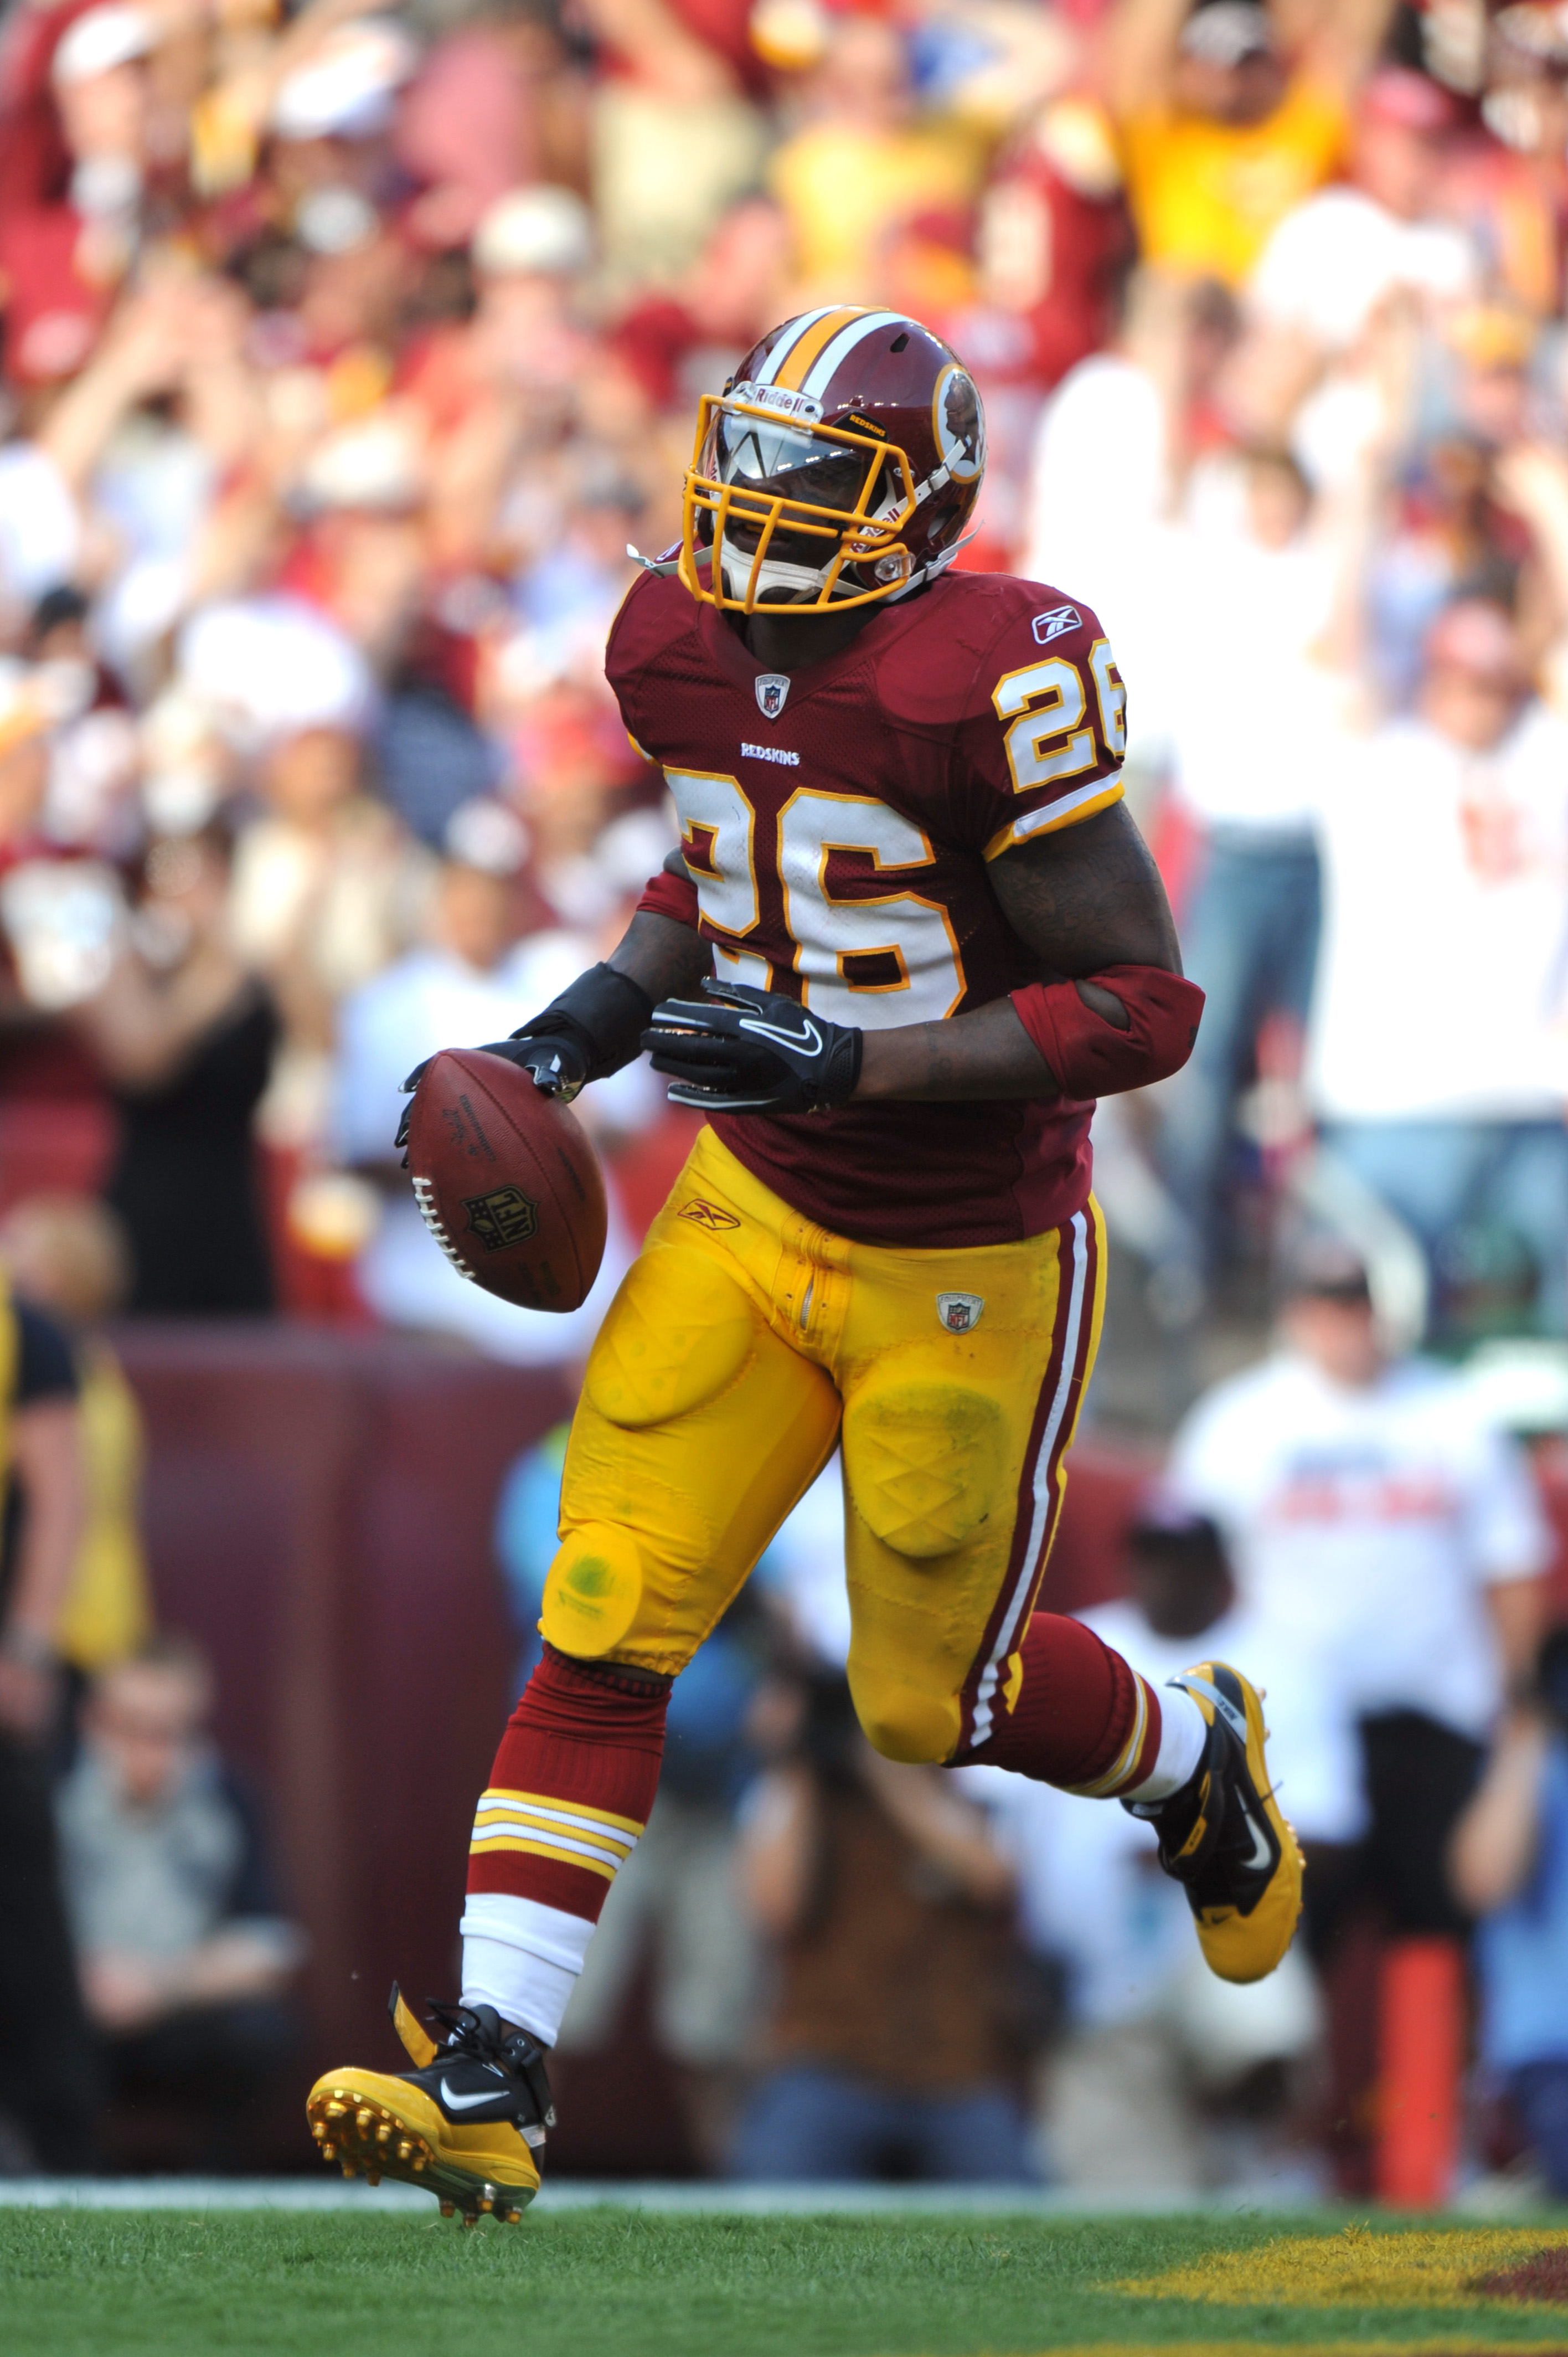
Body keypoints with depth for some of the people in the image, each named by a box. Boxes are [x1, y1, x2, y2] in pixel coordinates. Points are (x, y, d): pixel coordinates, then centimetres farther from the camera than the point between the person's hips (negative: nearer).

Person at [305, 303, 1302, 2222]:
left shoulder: (989, 684, -25)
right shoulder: (684, 647, -3)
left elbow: (1145, 1004, -22)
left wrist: (847, 1062, -29)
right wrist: (594, 1022, 1)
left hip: (967, 1266, -5)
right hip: (754, 1209, 5)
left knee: (933, 1698, 10)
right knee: (602, 1630, -7)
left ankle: (1196, 1757, 43)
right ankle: (491, 2079, -8)